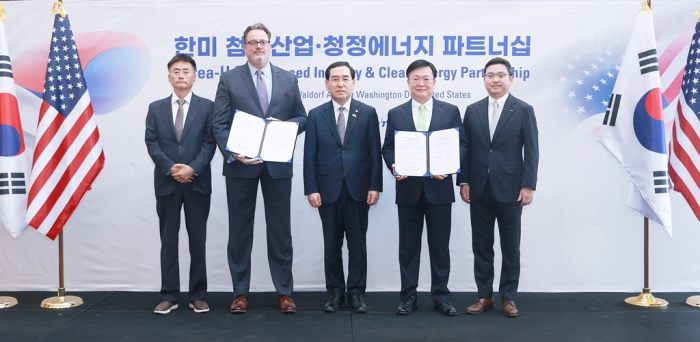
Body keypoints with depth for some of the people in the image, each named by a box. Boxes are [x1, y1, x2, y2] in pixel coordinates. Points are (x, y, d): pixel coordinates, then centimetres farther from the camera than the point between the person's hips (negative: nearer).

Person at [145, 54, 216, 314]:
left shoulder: (207, 106, 5)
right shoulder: (156, 108, 10)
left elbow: (210, 142, -4)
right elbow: (151, 143, 2)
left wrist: (192, 168, -16)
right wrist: (170, 168, -12)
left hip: (197, 183, -1)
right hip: (166, 183, 2)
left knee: (198, 240, 4)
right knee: (168, 241, 6)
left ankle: (198, 296, 13)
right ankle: (169, 296, 14)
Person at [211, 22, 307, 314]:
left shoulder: (289, 80, 9)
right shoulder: (229, 79, 3)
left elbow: (301, 119, 12)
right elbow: (219, 123, -3)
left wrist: (284, 125, -10)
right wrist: (233, 152, -19)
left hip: (278, 165, 1)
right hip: (240, 164, -1)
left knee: (280, 229, 7)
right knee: (240, 230, 7)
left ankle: (284, 292, 18)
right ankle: (240, 293, 19)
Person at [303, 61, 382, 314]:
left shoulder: (368, 113, 4)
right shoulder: (316, 115, 5)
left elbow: (375, 153, 1)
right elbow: (310, 156, 2)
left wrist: (375, 186, -6)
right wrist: (311, 189, -6)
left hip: (358, 189, -1)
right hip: (328, 190, 1)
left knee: (357, 244, 6)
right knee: (332, 245, 9)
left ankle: (356, 293, 17)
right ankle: (335, 292, 20)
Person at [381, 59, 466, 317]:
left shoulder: (450, 111, 5)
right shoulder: (395, 114, 8)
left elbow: (461, 145, 2)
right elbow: (388, 148, 6)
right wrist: (394, 167, -15)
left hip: (439, 187, -1)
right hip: (408, 188, 1)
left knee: (439, 244, 7)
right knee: (408, 245, 8)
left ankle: (441, 296, 19)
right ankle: (408, 297, 18)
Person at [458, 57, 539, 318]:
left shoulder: (523, 110, 0)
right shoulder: (472, 110, 8)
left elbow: (531, 151, -3)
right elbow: (466, 149, 7)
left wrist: (528, 185, -10)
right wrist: (463, 181, 0)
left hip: (510, 189, -2)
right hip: (479, 189, 3)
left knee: (510, 247, 7)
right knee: (481, 246, 8)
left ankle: (508, 297, 18)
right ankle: (484, 296, 19)